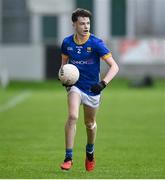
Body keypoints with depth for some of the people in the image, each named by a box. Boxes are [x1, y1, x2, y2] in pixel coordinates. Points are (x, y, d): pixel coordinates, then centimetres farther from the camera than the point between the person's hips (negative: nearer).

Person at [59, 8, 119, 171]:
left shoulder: (96, 43, -16)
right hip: (75, 85, 0)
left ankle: (90, 152, 44)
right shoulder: (67, 43, -5)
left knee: (90, 124, 13)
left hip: (92, 89, 0)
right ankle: (68, 157, -17)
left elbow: (114, 66, -17)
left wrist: (103, 83, -31)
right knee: (73, 116, -24)